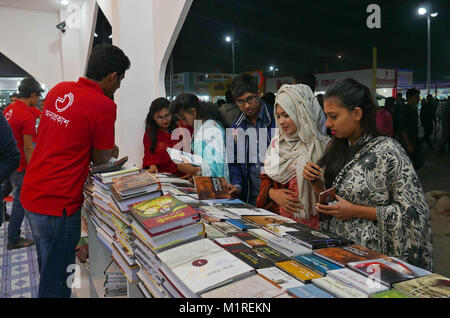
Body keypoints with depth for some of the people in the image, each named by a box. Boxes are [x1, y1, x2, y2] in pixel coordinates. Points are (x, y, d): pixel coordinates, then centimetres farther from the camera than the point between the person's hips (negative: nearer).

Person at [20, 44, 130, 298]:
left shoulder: (59, 90, 5)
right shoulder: (103, 105, -17)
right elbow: (100, 159, -8)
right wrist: (111, 152, 15)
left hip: (31, 194, 8)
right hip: (58, 203, -8)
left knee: (47, 269, 26)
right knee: (57, 284, 8)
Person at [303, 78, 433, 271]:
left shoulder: (387, 151, -12)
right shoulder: (335, 147, 8)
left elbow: (414, 212, -13)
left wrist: (356, 211, -16)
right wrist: (316, 179, 0)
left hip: (371, 255, -5)